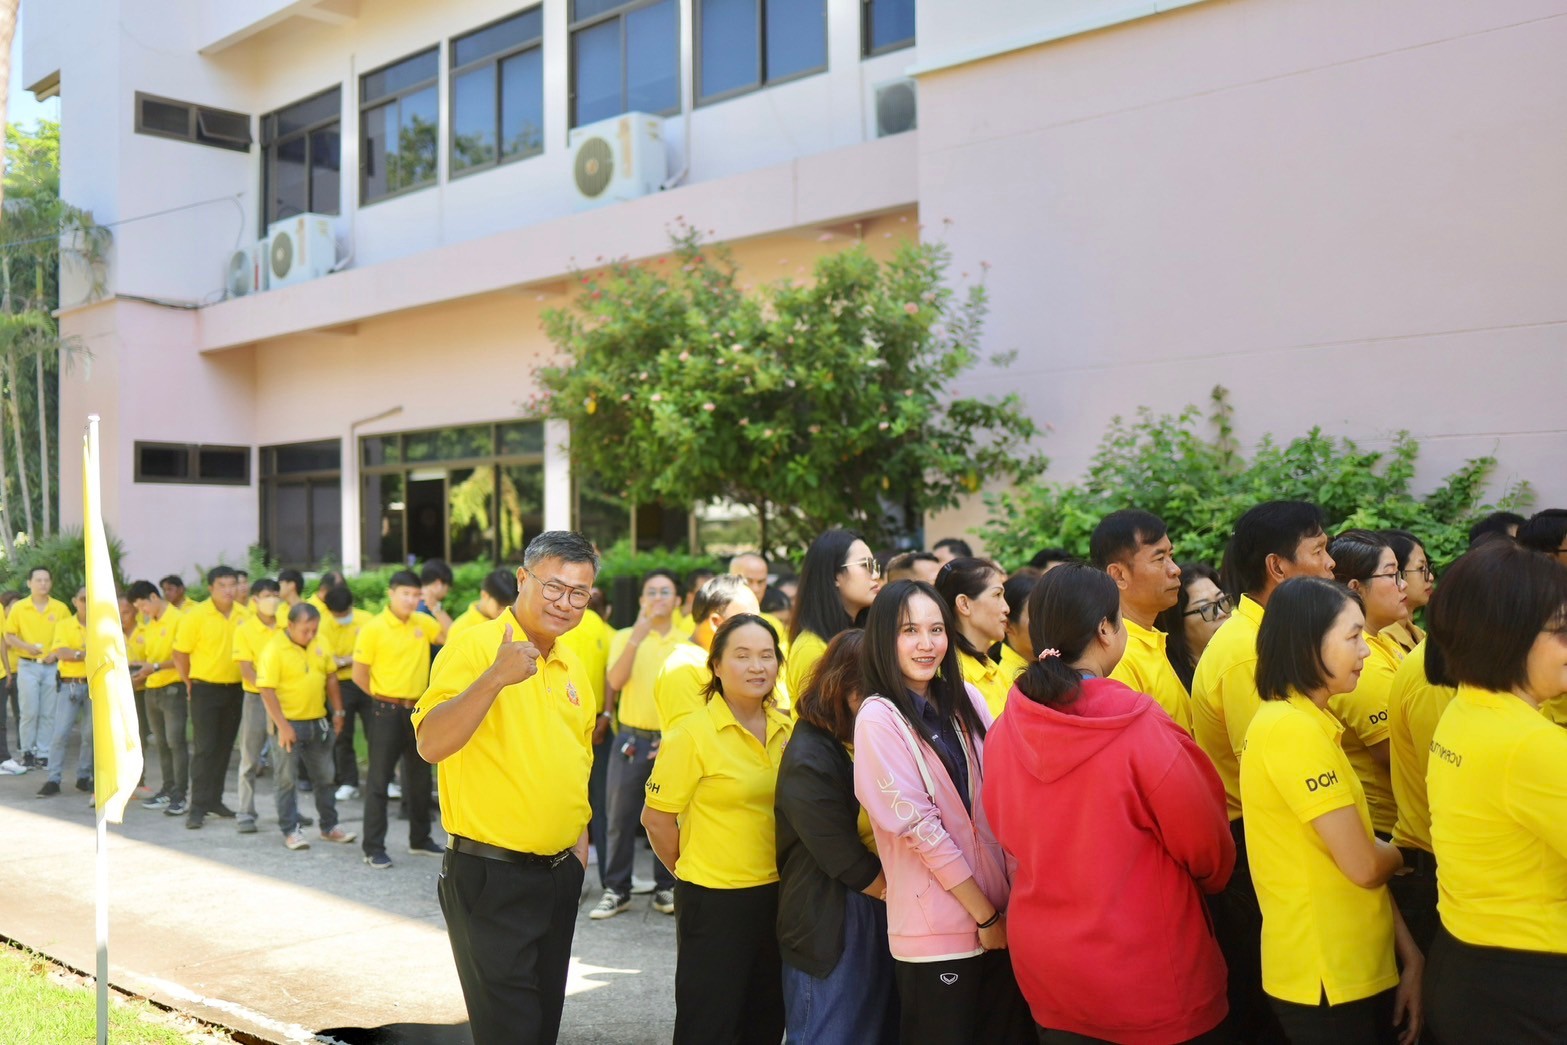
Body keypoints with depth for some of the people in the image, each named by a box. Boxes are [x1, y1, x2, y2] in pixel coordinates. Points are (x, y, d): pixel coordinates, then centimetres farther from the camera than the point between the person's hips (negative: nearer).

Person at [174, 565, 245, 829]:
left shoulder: (243, 615, 1)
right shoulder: (195, 616, -10)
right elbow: (180, 654, -5)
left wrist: (248, 678, 8)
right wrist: (190, 683, -1)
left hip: (235, 689, 4)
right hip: (206, 689, -4)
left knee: (225, 747, 11)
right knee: (205, 748, -5)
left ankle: (214, 799, 22)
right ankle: (198, 807, -1)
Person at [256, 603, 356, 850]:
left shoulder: (320, 644, 1)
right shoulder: (273, 649, -16)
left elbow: (331, 676, 12)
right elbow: (266, 690, -19)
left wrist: (338, 711, 8)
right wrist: (282, 726, -22)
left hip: (318, 721, 6)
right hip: (290, 722, -6)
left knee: (324, 776, 13)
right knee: (287, 778, 2)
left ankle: (329, 826, 24)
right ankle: (290, 830, 11)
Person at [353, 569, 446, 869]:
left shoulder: (423, 623, 5)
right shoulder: (374, 628, -10)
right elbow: (359, 675, -6)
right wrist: (385, 696, -1)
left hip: (417, 711, 6)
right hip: (387, 712, -5)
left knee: (420, 778, 15)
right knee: (379, 779, -1)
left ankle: (420, 839, 28)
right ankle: (373, 847, 5)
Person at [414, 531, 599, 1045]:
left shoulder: (571, 665, 9)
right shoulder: (475, 647, -14)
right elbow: (431, 745, -26)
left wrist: (578, 844, 14)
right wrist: (496, 677, -36)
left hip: (559, 873, 7)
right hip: (490, 874, -7)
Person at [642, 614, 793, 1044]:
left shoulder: (786, 729, 3)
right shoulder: (693, 733, -13)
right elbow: (657, 818, -10)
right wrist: (695, 872, -1)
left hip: (777, 896, 5)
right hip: (715, 901, -5)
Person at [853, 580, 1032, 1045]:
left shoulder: (967, 699, 5)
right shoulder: (879, 718, -12)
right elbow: (918, 826, -13)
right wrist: (984, 915, -11)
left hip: (1003, 916, 5)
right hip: (936, 929, -5)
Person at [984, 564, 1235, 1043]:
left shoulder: (1003, 733, -9)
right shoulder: (1141, 728, -22)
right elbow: (1207, 849, -10)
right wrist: (1212, 880, 12)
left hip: (1041, 968, 5)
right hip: (1148, 974, -4)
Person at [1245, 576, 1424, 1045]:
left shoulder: (1312, 723, 10)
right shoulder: (1292, 728, -21)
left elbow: (1357, 856, 10)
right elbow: (1364, 866, -20)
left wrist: (1409, 955, 7)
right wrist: (1402, 855, 1)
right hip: (1326, 979, -9)